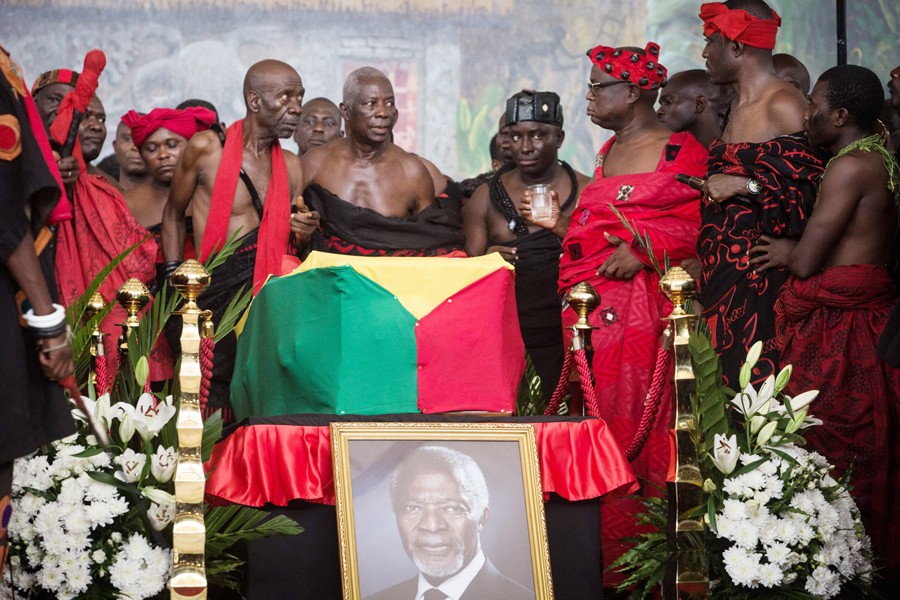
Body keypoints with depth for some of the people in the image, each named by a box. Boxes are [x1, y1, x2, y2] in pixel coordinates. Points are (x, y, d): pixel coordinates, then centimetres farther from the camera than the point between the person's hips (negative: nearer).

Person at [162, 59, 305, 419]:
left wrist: (304, 235, -1)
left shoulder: (291, 167, 12)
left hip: (268, 291, 3)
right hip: (215, 288, -3)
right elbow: (174, 214, 13)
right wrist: (173, 276, 5)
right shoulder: (205, 148, 1)